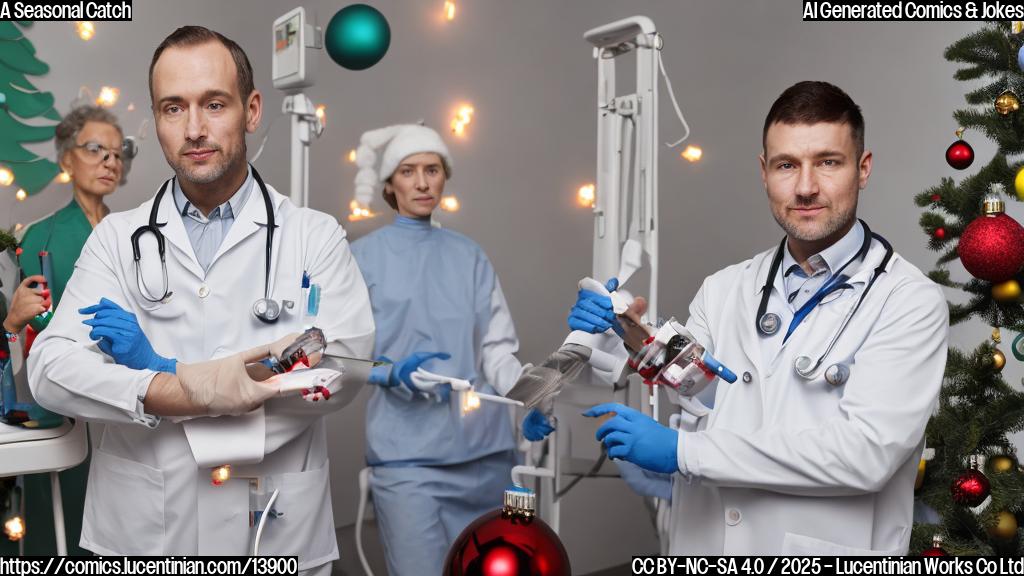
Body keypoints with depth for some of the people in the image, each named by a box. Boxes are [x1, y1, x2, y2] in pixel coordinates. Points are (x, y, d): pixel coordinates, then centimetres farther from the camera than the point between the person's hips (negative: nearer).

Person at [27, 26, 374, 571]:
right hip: (138, 529, 2)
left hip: (279, 529, -1)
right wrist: (192, 395, -23)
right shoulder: (117, 237, 3)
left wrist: (173, 371, -18)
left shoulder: (316, 237, -3)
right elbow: (51, 366, -8)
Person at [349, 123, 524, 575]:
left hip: (483, 446, 4)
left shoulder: (469, 255, 11)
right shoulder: (363, 256, 2)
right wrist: (392, 373, -20)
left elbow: (496, 348, 8)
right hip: (407, 448, -3)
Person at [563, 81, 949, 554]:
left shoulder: (910, 301, -13)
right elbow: (673, 407, 1)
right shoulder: (722, 290, 1)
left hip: (822, 546, -3)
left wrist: (682, 450, -23)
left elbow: (865, 452, -23)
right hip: (699, 545, 4)